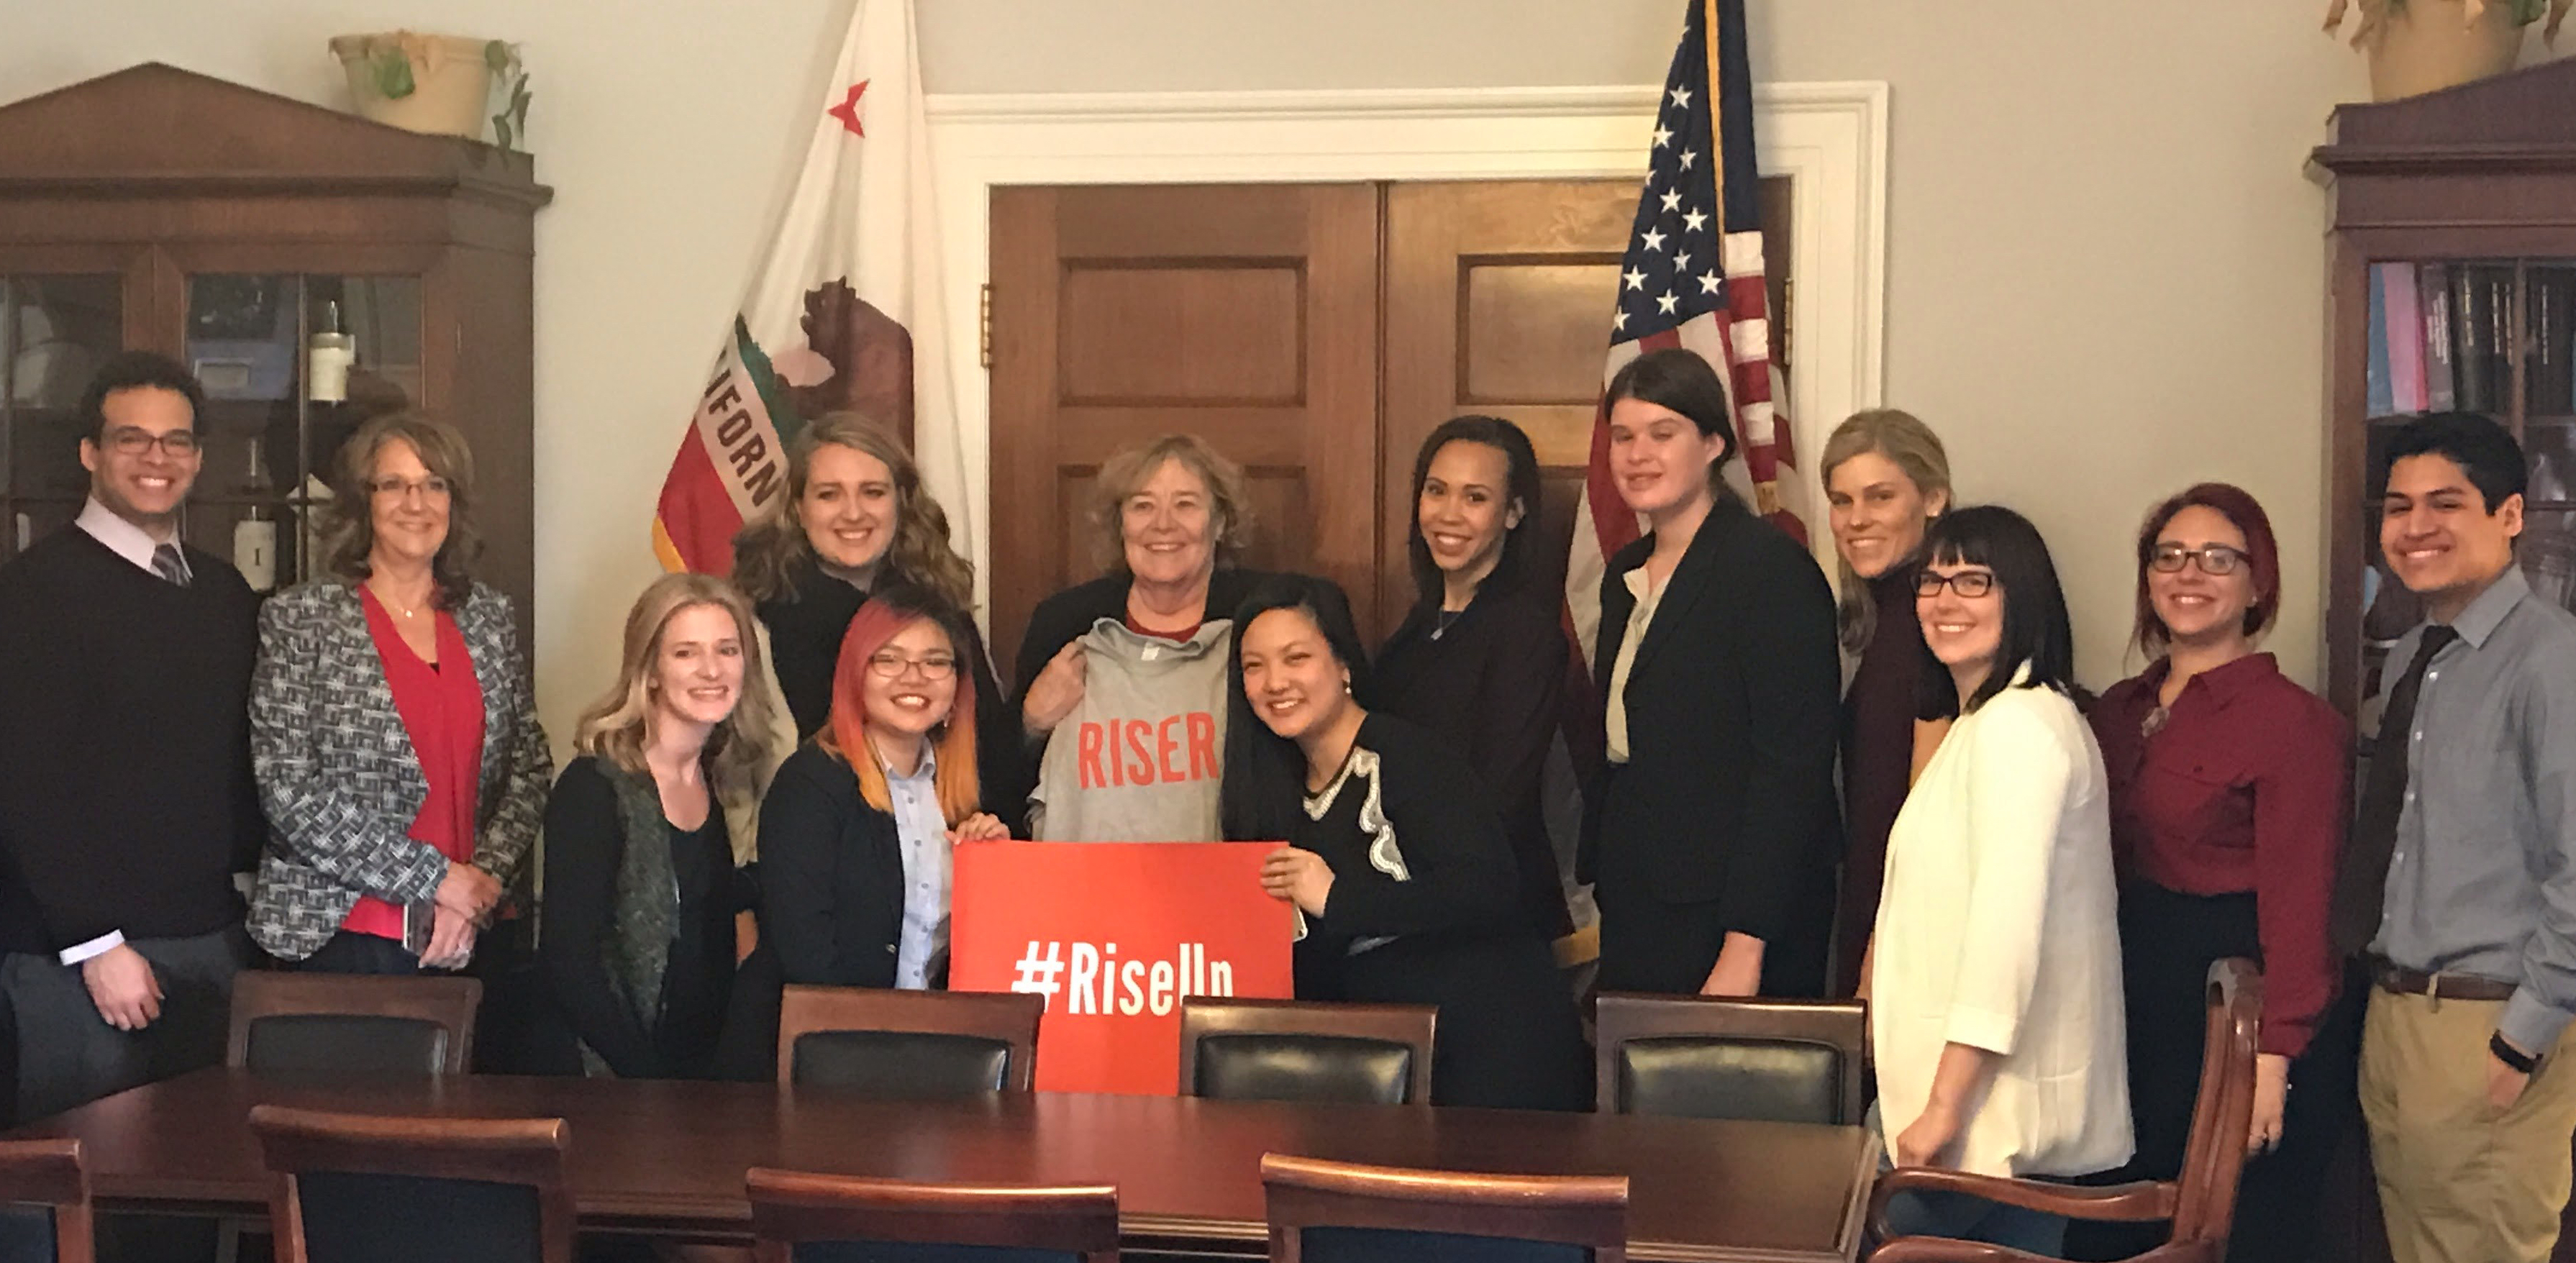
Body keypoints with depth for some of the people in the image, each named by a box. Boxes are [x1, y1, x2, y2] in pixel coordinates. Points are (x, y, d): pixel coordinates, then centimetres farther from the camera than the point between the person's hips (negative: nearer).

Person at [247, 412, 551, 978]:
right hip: (341, 938, -4)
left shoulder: (489, 616, 10)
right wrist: (435, 878, -11)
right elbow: (290, 792, -10)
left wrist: (484, 879, -7)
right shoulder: (299, 619, -3)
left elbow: (530, 766, 9)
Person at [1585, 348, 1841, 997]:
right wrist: (1598, 889, 11)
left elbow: (1793, 771, -15)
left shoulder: (1773, 568, -10)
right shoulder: (1625, 575, 15)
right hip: (1631, 916, 7)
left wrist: (1745, 948, -20)